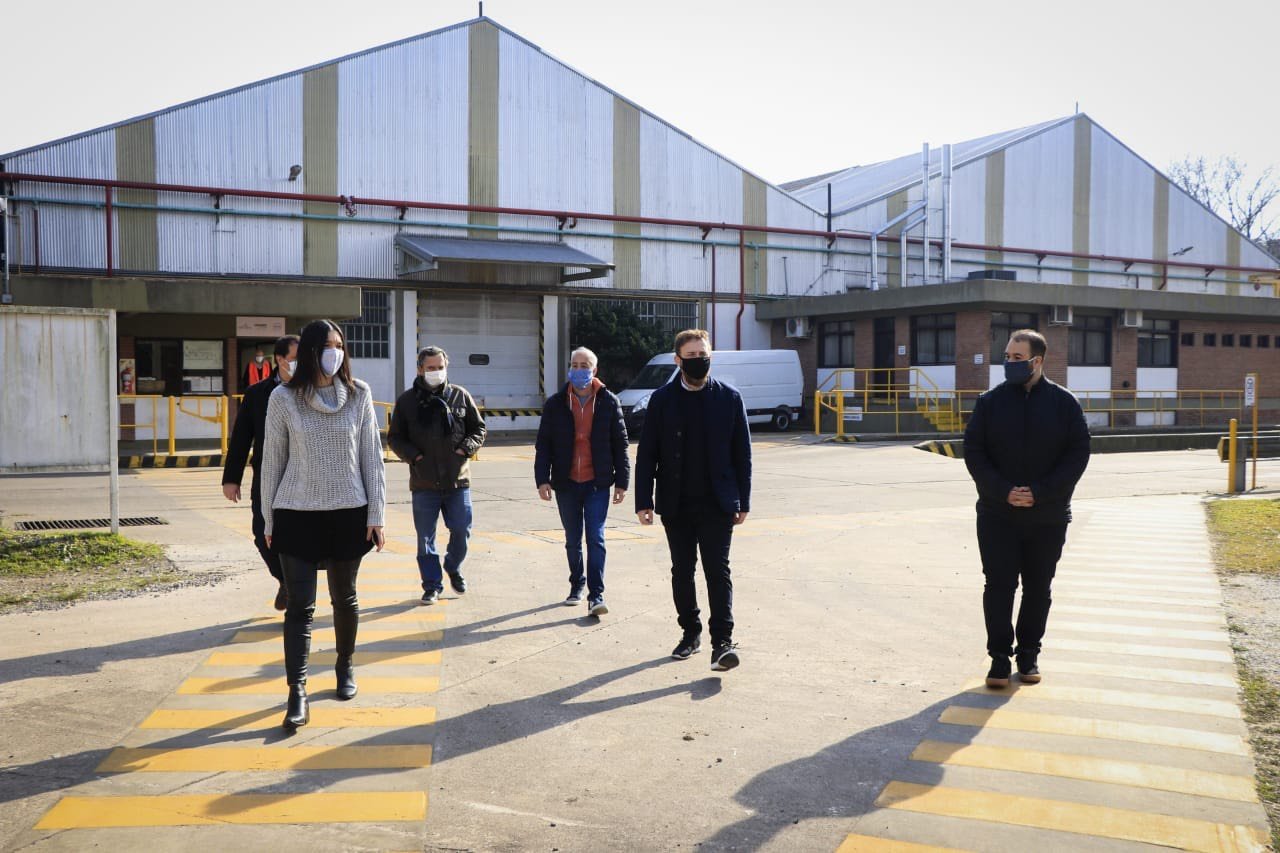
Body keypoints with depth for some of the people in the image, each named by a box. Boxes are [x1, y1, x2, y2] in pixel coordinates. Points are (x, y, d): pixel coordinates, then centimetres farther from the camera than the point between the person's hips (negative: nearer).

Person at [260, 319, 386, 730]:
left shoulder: (358, 394, 0)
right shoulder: (284, 398, -4)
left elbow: (371, 456, 1)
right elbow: (272, 460, 2)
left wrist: (376, 514, -1)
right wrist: (269, 519, 4)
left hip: (348, 513, 2)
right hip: (297, 513, -1)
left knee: (344, 597, 15)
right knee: (300, 605, -4)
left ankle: (345, 666, 36)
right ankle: (297, 694, -2)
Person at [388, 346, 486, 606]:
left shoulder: (460, 396, 3)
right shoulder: (406, 400, 1)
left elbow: (478, 428, 11)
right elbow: (395, 438, 6)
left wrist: (466, 448, -6)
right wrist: (413, 455, -10)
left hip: (458, 479, 1)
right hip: (423, 482, 0)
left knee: (461, 530, 6)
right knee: (425, 537, 6)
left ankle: (453, 567, 34)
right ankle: (432, 585, 19)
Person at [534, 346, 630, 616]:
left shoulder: (608, 402, 0)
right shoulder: (555, 404, 2)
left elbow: (620, 444, 3)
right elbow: (543, 444, 3)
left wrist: (622, 481, 0)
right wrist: (542, 479, -6)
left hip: (597, 483, -2)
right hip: (566, 483, 2)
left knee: (596, 539, -6)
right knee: (573, 541, 14)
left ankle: (596, 596, -5)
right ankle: (577, 585, 31)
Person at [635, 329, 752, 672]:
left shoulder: (729, 398, 2)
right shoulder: (662, 399, 2)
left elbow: (742, 453, 4)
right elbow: (646, 454, 2)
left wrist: (743, 501, 2)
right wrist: (644, 501, -3)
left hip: (717, 504, -1)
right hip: (676, 505, 2)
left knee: (718, 571, -7)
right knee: (682, 572, 10)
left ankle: (722, 643, -5)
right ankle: (691, 632, 25)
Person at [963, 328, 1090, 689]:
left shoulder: (1064, 403, 0)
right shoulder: (990, 402, 1)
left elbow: (1078, 453, -3)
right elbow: (973, 453, -1)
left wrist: (1041, 492, -14)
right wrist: (1003, 492, -14)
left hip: (1048, 517, 0)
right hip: (997, 515, 0)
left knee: (1038, 588, 10)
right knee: (999, 585, -1)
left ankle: (1029, 655, 24)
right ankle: (1000, 658, 9)